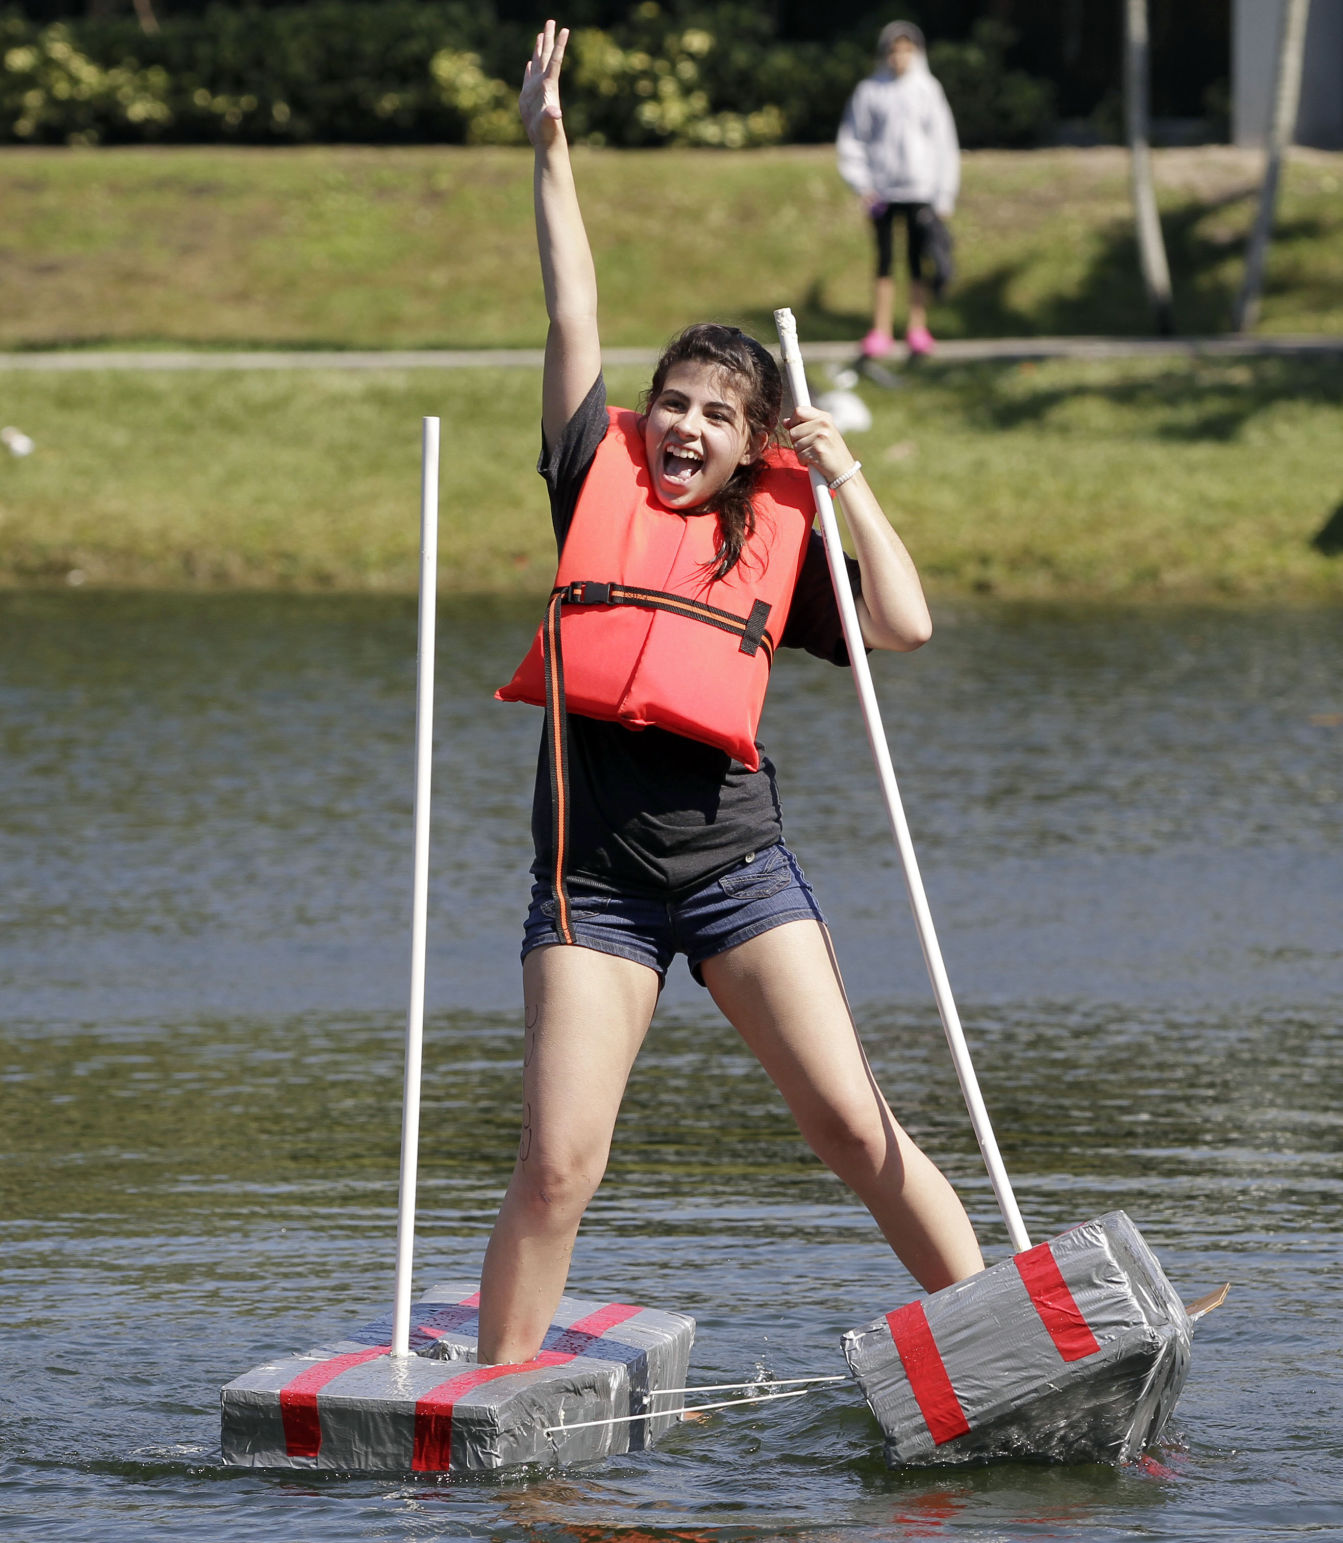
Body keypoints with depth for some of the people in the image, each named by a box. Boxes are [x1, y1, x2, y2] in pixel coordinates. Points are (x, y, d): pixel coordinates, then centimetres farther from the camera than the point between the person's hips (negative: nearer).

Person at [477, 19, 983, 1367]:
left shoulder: (776, 535, 11)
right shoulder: (600, 483, 10)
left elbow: (904, 625, 0)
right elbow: (573, 320, 9)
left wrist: (844, 480, 4)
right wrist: (549, 152, 7)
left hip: (735, 861, 0)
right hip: (592, 876, 0)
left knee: (854, 1123, -6)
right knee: (558, 1164, -7)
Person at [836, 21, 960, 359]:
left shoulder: (928, 90, 4)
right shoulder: (869, 91, 3)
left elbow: (944, 141, 7)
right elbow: (851, 140, 7)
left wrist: (945, 196, 3)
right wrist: (860, 182, -5)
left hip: (920, 189, 0)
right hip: (881, 189, 0)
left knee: (919, 261, 0)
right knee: (884, 262, 2)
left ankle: (918, 329, 7)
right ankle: (881, 331, 6)